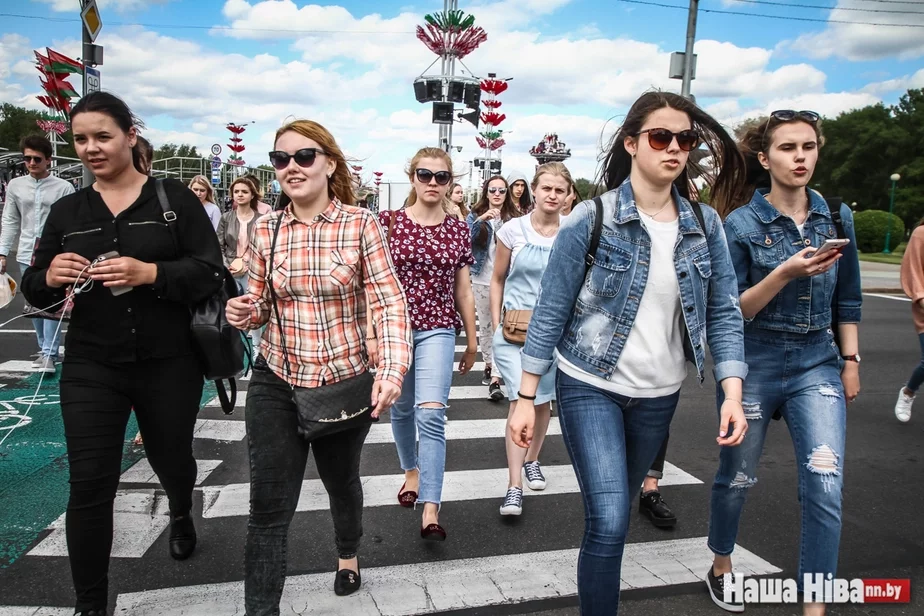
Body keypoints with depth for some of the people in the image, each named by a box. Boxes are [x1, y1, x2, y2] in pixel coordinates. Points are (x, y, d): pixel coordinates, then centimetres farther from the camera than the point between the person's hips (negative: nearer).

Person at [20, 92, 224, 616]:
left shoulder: (175, 198, -4)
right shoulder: (67, 211, 7)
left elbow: (211, 273, -11)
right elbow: (34, 289, 9)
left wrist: (150, 272, -27)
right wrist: (51, 276, -15)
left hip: (169, 366, -2)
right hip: (90, 369, 2)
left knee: (171, 458, 19)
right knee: (90, 485, -1)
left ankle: (182, 515, 55)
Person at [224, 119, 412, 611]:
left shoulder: (361, 225, -10)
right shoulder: (265, 230, -1)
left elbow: (390, 303, -13)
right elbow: (260, 303, 9)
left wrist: (392, 370, -26)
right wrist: (243, 313, -14)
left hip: (345, 383, -1)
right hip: (275, 385, 1)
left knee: (341, 482, 23)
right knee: (268, 510, 1)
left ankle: (348, 553, 55)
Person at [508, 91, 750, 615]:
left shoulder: (705, 224, -1)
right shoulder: (592, 218, -12)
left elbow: (723, 313, 2)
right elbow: (551, 312, -9)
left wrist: (733, 392, -10)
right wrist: (527, 398, -9)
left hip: (660, 394, 4)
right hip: (591, 387, -4)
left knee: (618, 508, 19)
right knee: (609, 519, -11)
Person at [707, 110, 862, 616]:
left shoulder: (837, 217, 4)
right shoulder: (741, 223, -8)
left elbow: (848, 301, 12)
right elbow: (731, 312, -11)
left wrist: (851, 362, 9)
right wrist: (786, 273, -24)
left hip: (817, 364, 3)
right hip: (754, 364, -2)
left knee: (826, 485, -9)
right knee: (737, 478, 13)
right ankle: (721, 567, 38)